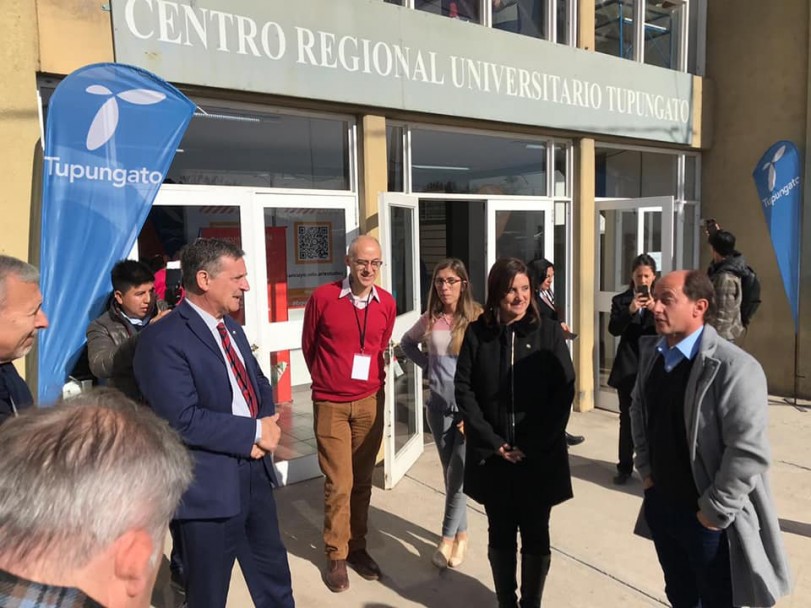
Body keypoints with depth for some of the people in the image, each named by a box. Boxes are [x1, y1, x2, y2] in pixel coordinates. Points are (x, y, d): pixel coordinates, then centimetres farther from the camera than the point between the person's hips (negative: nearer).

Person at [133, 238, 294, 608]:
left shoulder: (230, 327, 9)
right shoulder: (163, 339, -19)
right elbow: (183, 420, -26)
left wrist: (267, 425, -8)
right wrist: (255, 432, -18)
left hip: (255, 471, 7)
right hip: (209, 483, -7)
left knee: (274, 576, 22)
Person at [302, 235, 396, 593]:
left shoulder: (387, 303, 0)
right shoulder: (322, 297, -10)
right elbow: (308, 345, 5)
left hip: (370, 401, 3)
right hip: (330, 403, -3)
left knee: (362, 480, 12)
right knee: (339, 483, 1)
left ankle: (358, 547, 29)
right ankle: (336, 557, 19)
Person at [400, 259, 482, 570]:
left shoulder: (478, 319, -11)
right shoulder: (430, 320, 2)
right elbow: (406, 343, 21)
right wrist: (427, 365, 5)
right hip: (438, 407, 4)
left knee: (458, 474, -3)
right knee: (450, 474, 13)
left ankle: (447, 538, 14)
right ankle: (461, 533, 29)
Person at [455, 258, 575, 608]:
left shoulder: (549, 333, -3)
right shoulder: (477, 333, -1)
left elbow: (564, 393, -5)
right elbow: (464, 390, -3)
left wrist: (530, 446, -11)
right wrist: (492, 442, -10)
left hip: (539, 457, 0)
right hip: (491, 456, 1)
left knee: (535, 536, 11)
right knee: (500, 535, 13)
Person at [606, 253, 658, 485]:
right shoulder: (620, 300, 3)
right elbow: (613, 329, -9)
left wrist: (656, 310, -23)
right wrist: (630, 310, -24)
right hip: (628, 367, 1)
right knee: (627, 419, 8)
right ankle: (625, 467, 17)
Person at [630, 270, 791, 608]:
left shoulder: (733, 367, -22)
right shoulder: (652, 353, 2)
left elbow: (749, 452, -23)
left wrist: (714, 511, -17)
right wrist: (645, 470, 9)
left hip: (708, 519, -6)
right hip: (660, 503, 6)